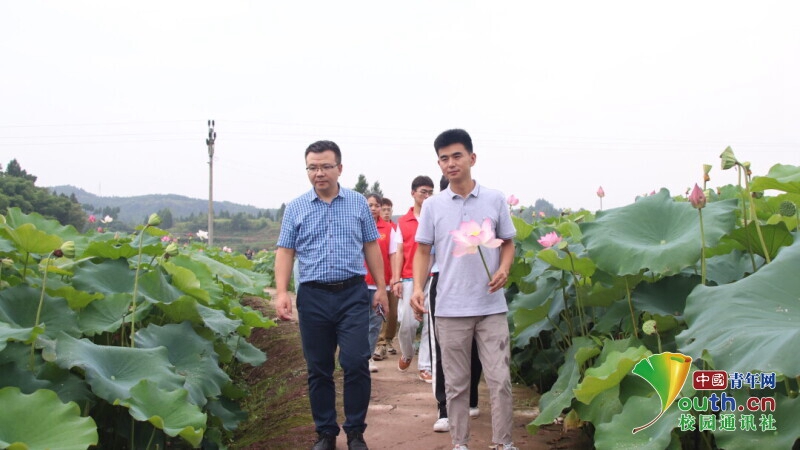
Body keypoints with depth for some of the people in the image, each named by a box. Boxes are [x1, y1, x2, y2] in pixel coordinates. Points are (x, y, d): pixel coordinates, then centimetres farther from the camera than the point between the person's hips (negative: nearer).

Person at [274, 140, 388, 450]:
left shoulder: (358, 203, 7)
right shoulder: (295, 208, 6)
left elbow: (371, 247, 10)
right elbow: (285, 252, 4)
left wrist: (381, 287, 6)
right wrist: (281, 292, -8)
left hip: (353, 295, -1)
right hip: (313, 296, 1)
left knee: (356, 363, -6)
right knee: (318, 369, 8)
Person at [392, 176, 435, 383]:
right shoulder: (403, 222, 8)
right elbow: (400, 253, 8)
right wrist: (396, 279, 0)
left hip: (433, 278, -1)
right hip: (409, 279, 1)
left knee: (430, 323, 0)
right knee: (406, 323, 2)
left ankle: (425, 367, 9)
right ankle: (406, 354, 31)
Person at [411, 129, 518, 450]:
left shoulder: (495, 199, 2)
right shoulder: (432, 206, 2)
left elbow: (508, 243, 10)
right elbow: (423, 251, 7)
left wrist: (504, 269, -9)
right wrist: (418, 287, -8)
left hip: (491, 306, 0)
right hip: (450, 308, 0)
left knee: (500, 379, 3)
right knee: (456, 382, 9)